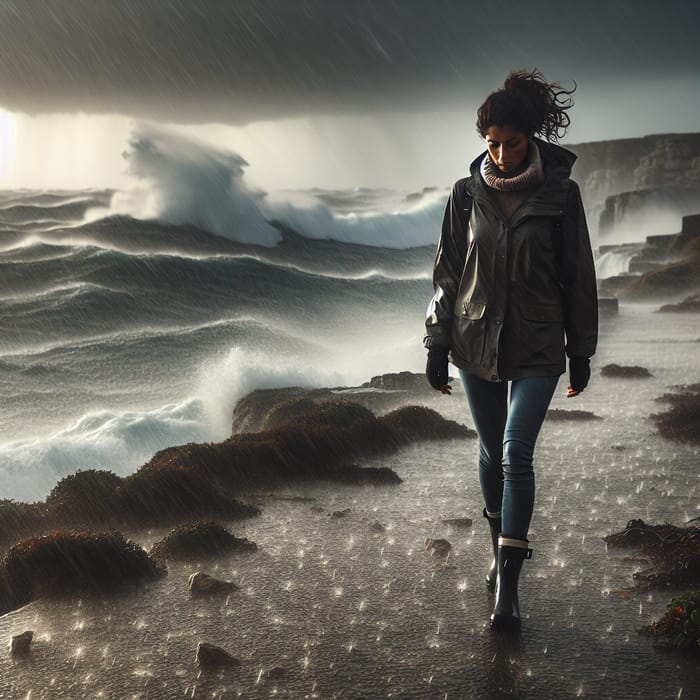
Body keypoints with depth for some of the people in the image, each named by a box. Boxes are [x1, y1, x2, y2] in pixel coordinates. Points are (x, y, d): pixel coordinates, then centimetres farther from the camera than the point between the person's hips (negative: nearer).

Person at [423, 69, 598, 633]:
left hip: (536, 348, -3)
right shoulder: (467, 194, 0)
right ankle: (503, 545, 33)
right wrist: (437, 345, 4)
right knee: (492, 451, 12)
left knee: (516, 456, -11)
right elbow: (447, 273, 6)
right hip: (476, 342, 3)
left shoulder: (560, 193, -5)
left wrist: (581, 352, 3)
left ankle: (508, 586, -6)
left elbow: (577, 275, 1)